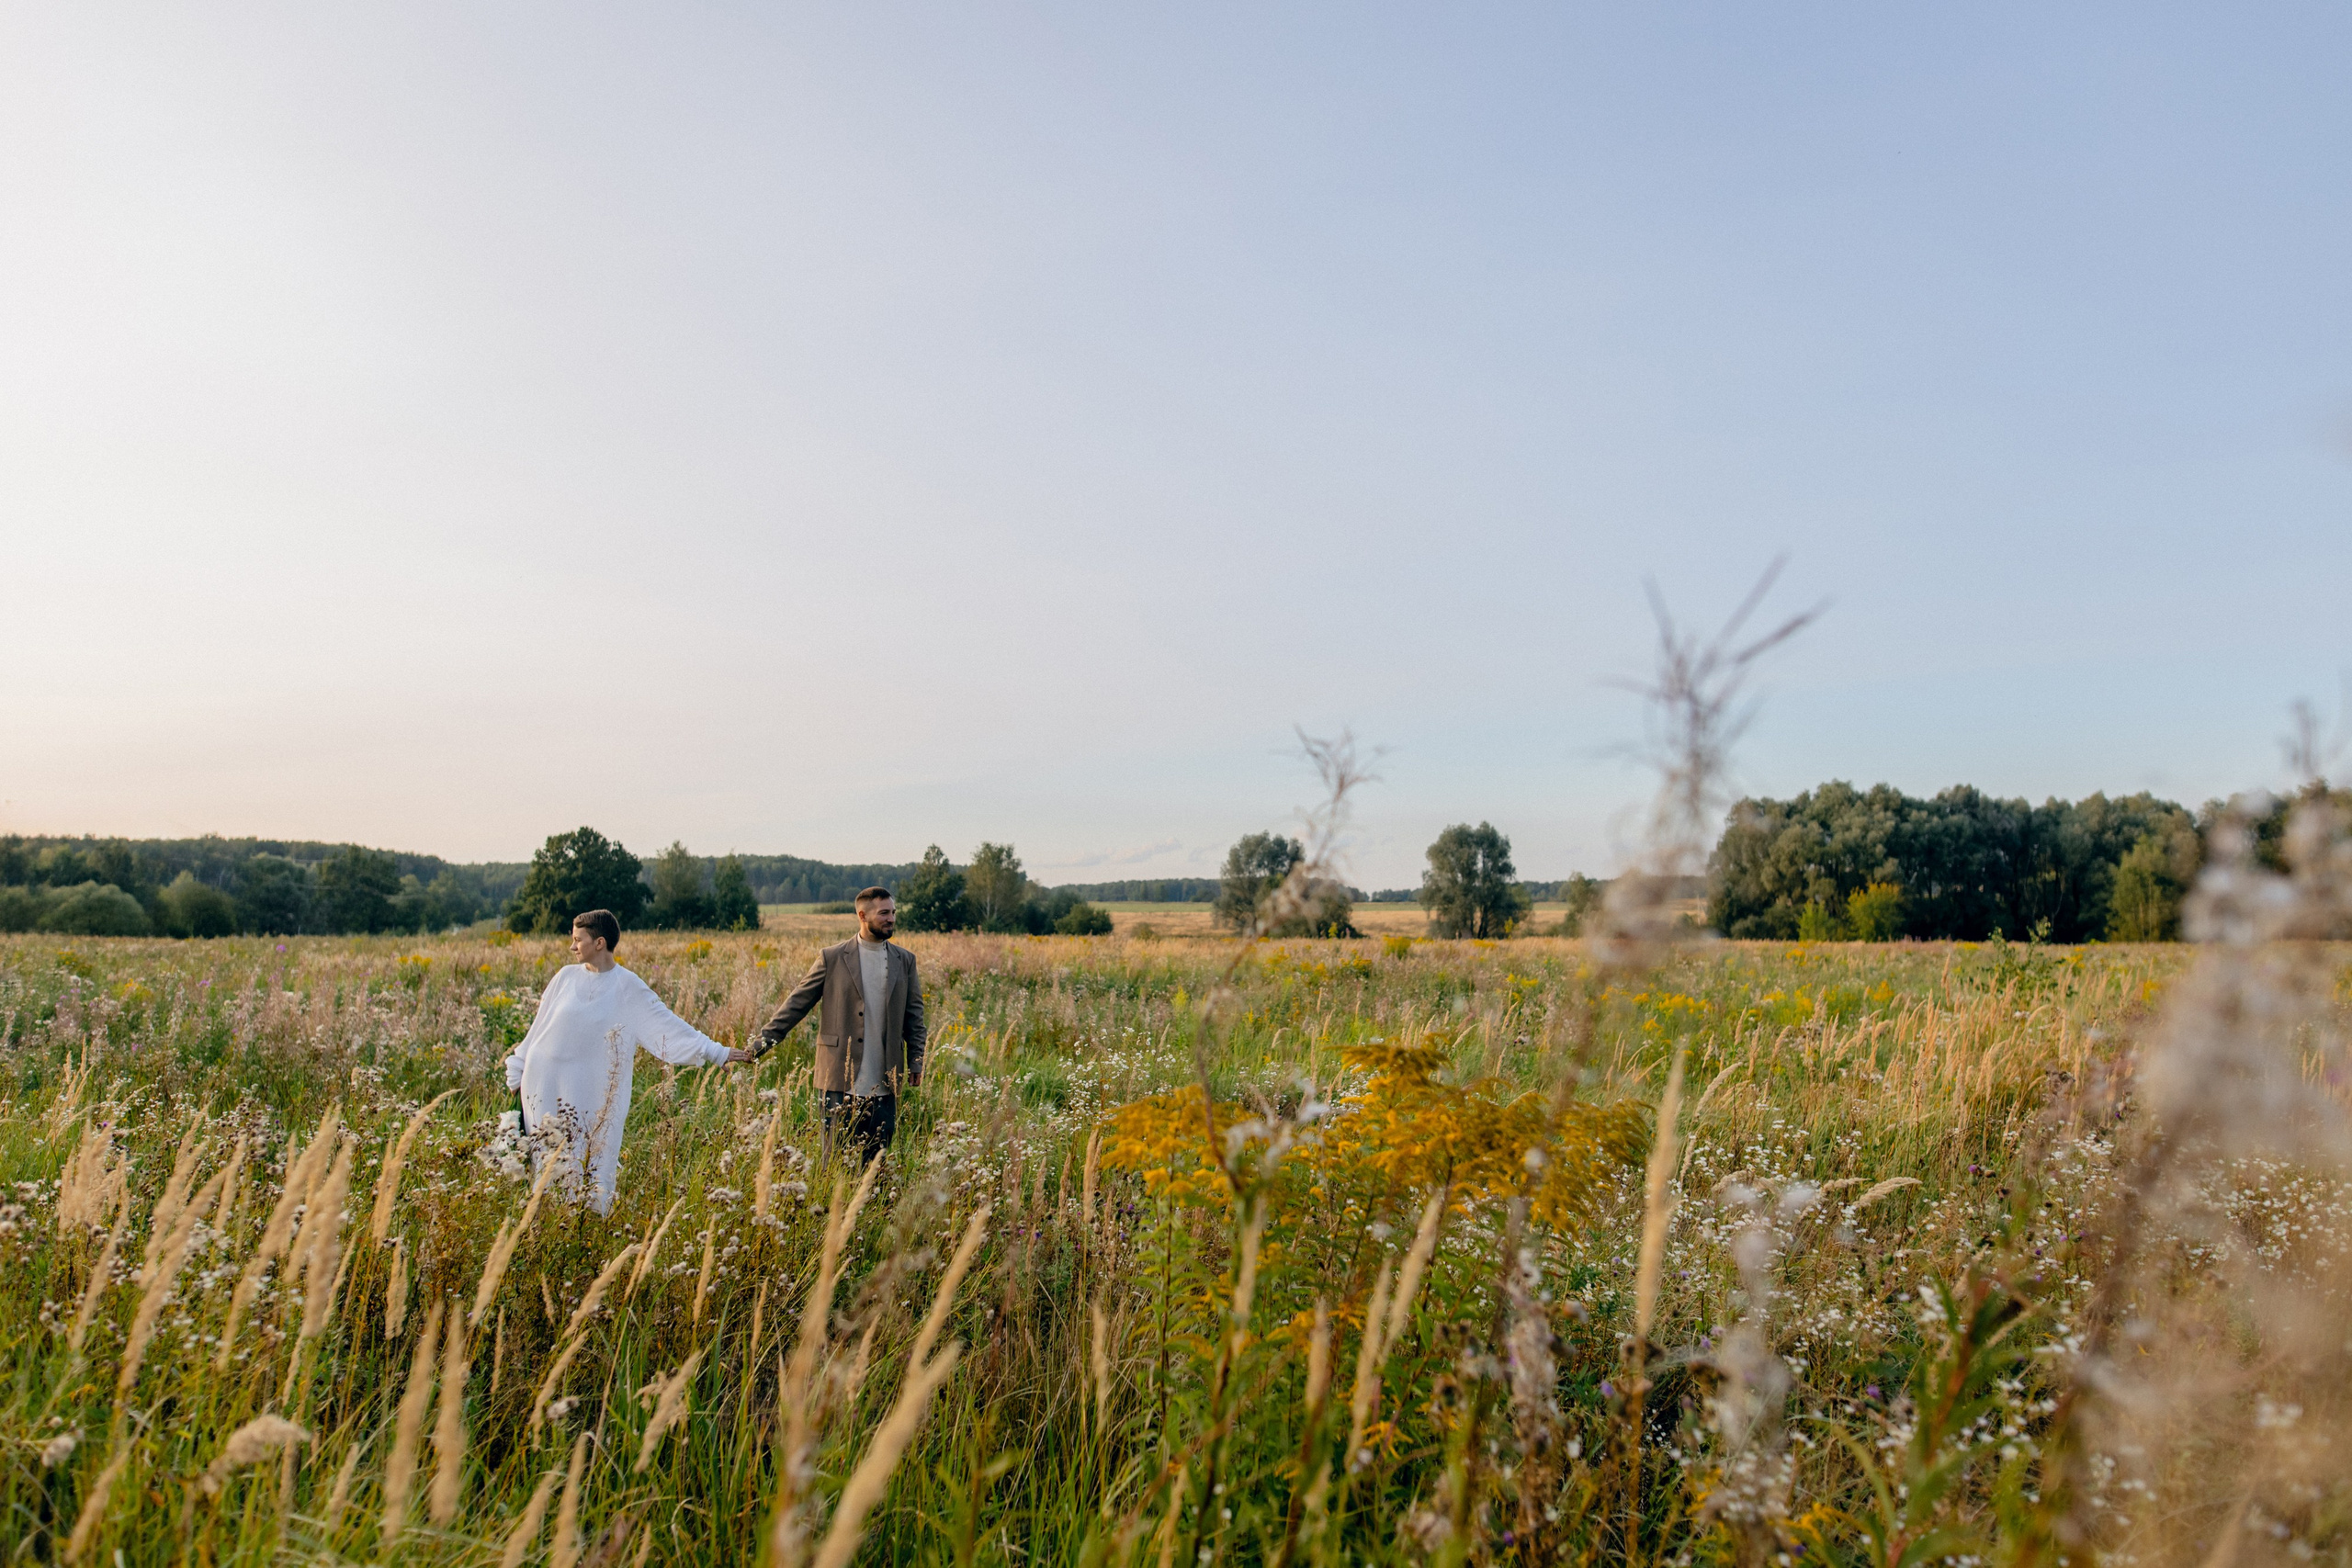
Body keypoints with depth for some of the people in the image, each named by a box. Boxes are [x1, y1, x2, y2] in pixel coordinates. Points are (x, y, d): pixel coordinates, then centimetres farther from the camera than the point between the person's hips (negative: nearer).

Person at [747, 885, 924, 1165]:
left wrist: (916, 1059, 7)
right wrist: (764, 1041, -5)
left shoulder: (904, 960, 8)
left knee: (876, 1155, 5)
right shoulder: (832, 958, 0)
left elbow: (914, 1013, 13)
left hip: (883, 1082, 3)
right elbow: (797, 1002, 1)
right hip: (841, 1080, -2)